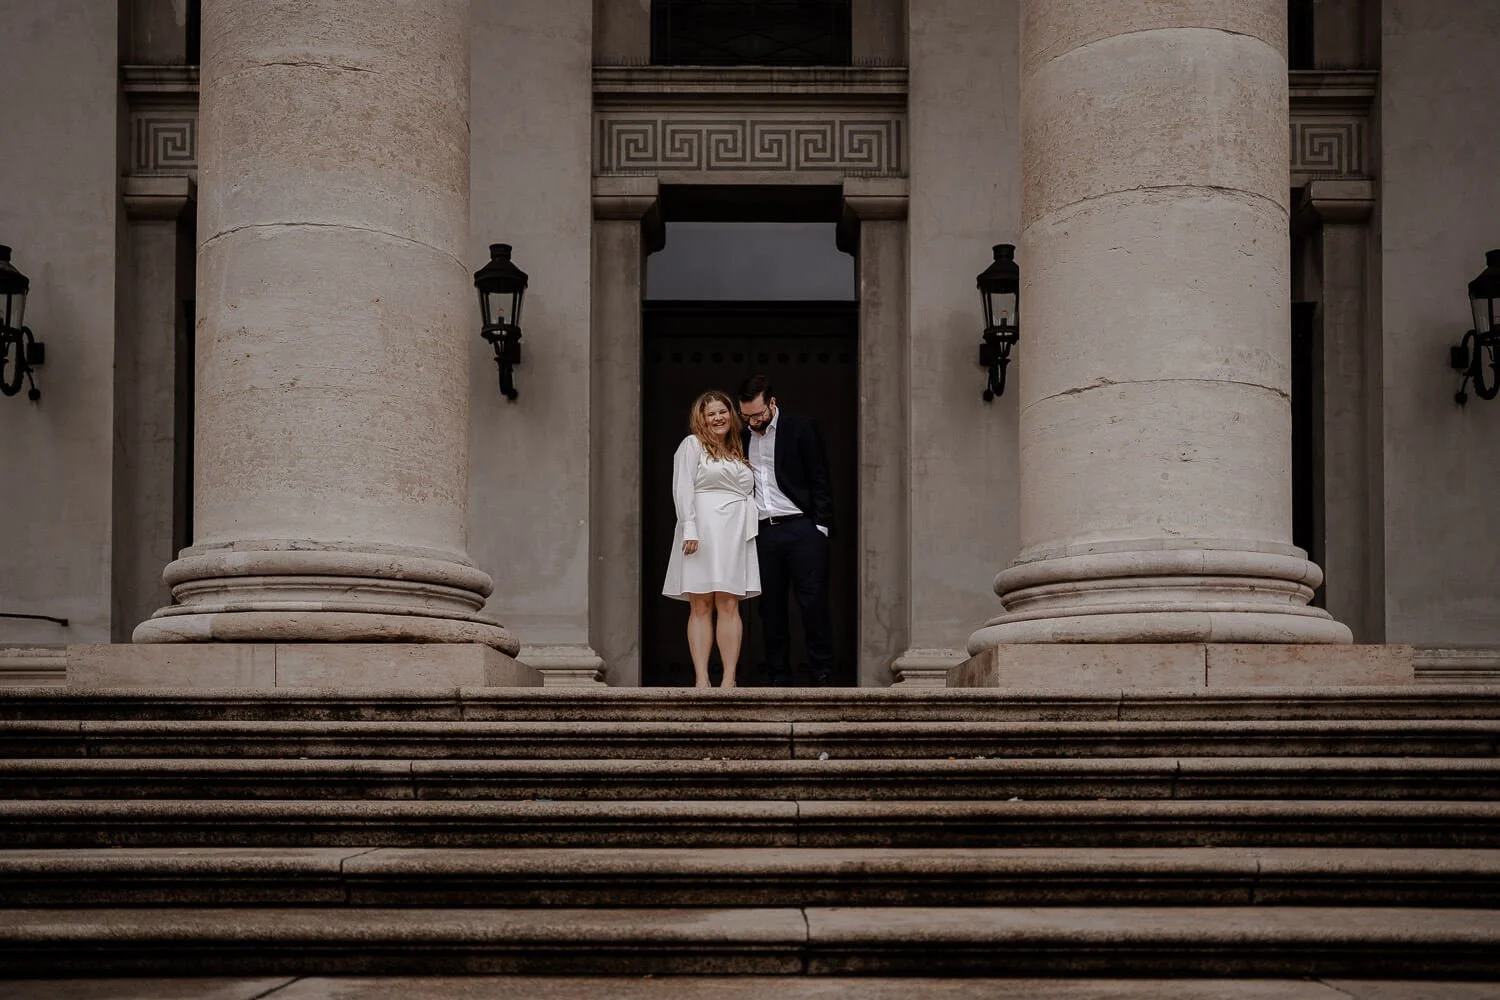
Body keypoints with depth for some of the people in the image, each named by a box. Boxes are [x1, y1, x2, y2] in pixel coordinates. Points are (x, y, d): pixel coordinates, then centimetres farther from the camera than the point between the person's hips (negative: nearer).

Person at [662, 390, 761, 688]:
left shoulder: (737, 452, 23)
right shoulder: (692, 445, 6)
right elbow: (682, 488, -4)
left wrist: (750, 529, 9)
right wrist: (689, 528, -15)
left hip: (735, 535, 4)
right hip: (702, 532, -4)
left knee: (729, 606, -2)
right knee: (701, 607, -4)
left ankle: (729, 679, -5)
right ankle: (701, 680, -6)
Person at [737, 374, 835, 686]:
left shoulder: (801, 429, 0)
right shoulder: (741, 436, 12)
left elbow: (819, 481, 0)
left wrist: (820, 526, -7)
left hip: (801, 528, -4)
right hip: (761, 532, 4)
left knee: (813, 602, -7)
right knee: (770, 606, 5)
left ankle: (823, 674, -1)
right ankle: (779, 678, 10)